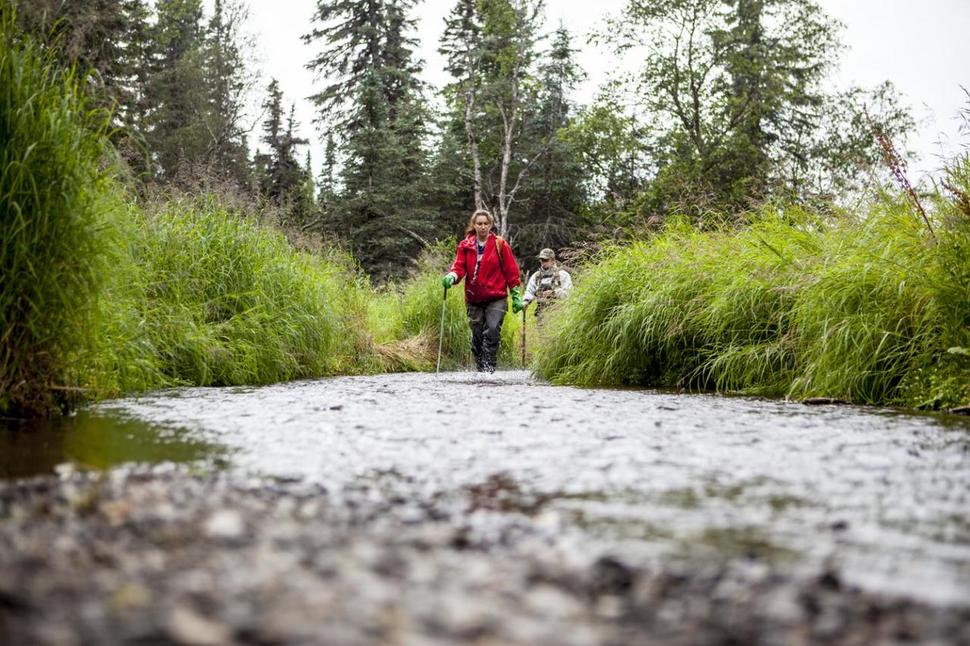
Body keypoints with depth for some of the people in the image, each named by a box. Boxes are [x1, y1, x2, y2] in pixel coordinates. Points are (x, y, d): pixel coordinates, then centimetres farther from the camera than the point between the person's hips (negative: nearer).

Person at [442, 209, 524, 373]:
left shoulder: (500, 245, 2)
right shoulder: (465, 246, 6)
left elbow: (511, 271, 4)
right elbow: (459, 267, 0)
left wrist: (516, 296, 2)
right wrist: (452, 276, -24)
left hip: (496, 298, -2)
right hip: (474, 299, 2)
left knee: (492, 331, -17)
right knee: (477, 335, 5)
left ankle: (489, 365, -13)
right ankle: (480, 368, 16)